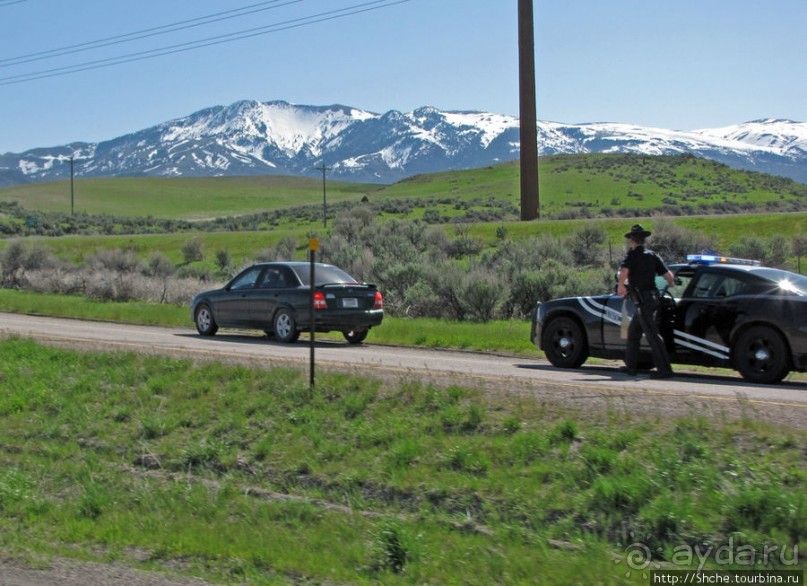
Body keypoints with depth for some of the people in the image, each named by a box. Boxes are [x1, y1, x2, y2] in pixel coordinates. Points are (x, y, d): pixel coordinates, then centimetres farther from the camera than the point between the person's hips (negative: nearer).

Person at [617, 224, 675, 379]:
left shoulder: (632, 255, -7)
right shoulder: (652, 255, 12)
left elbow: (624, 271, -28)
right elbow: (669, 275, 7)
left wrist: (621, 286, -12)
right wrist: (671, 284, 28)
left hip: (642, 300, -8)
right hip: (652, 298, 8)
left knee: (652, 334, -9)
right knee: (633, 331, 19)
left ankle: (664, 369, -12)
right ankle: (631, 366, 25)